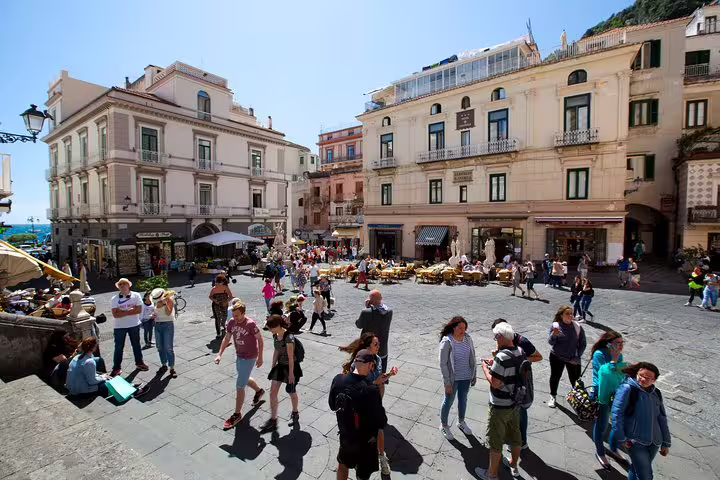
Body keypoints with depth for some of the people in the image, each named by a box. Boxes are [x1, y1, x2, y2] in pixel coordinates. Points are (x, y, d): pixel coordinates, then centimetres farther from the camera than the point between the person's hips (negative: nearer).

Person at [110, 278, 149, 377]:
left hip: (134, 325, 1)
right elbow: (115, 314, -15)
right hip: (120, 327, -1)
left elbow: (139, 310, -14)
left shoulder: (136, 295, -6)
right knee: (118, 347, 5)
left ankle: (139, 363, 30)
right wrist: (131, 310, -20)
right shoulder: (114, 299, -6)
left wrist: (123, 311, -18)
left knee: (136, 344, 14)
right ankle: (116, 368, 17)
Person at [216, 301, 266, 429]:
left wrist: (260, 357, -13)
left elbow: (260, 339, -16)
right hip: (239, 356, 7)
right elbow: (226, 339, 4)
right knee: (244, 379, 26)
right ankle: (259, 391, 53)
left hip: (249, 358, -7)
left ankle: (237, 414, 16)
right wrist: (219, 354, -3)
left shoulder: (251, 324, -26)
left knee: (240, 386, -2)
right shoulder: (231, 322, -8)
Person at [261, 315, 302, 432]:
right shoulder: (275, 336, -3)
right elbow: (276, 352, 9)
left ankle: (295, 413, 39)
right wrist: (273, 367, 13)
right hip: (280, 366, 7)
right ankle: (273, 420, 17)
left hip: (291, 367, -7)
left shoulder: (288, 337, -27)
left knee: (292, 392, 14)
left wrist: (291, 373, -18)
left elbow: (291, 357, -23)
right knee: (272, 392, 4)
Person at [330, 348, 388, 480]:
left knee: (343, 463, 32)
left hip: (345, 435, 4)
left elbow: (332, 406, -1)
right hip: (365, 441, -4)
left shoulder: (338, 379, -19)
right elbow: (381, 422, -21)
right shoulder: (371, 390, -34)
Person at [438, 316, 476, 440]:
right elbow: (443, 364, -19)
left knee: (463, 399, 25)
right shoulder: (447, 342, -24)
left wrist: (474, 374, 8)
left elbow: (472, 357, 3)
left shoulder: (468, 338, -9)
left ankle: (461, 422, 50)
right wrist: (447, 383, -16)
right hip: (453, 378, -5)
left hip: (466, 377, 5)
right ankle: (444, 426, 38)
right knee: (449, 401, 14)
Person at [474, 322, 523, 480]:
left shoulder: (501, 357, -31)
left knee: (495, 442, 11)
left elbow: (495, 383, -27)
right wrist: (495, 365, 6)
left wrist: (485, 368, -13)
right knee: (515, 436, 26)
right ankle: (514, 466, 48)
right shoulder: (520, 352, -6)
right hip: (515, 403, 8)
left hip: (500, 407, -7)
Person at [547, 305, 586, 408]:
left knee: (575, 379, 8)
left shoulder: (577, 326, -10)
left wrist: (577, 357, -5)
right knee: (555, 377, 15)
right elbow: (551, 342, -13)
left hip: (573, 358, 0)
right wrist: (554, 335, -34)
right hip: (557, 357, 0)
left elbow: (583, 343, -1)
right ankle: (553, 396, 36)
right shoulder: (555, 325, -13)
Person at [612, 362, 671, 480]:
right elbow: (617, 413, -16)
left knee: (636, 470, 16)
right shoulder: (627, 389, -15)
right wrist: (621, 439, -15)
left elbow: (662, 419, 15)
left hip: (654, 442, 6)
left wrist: (666, 443, 16)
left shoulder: (656, 393, 6)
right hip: (635, 441, -5)